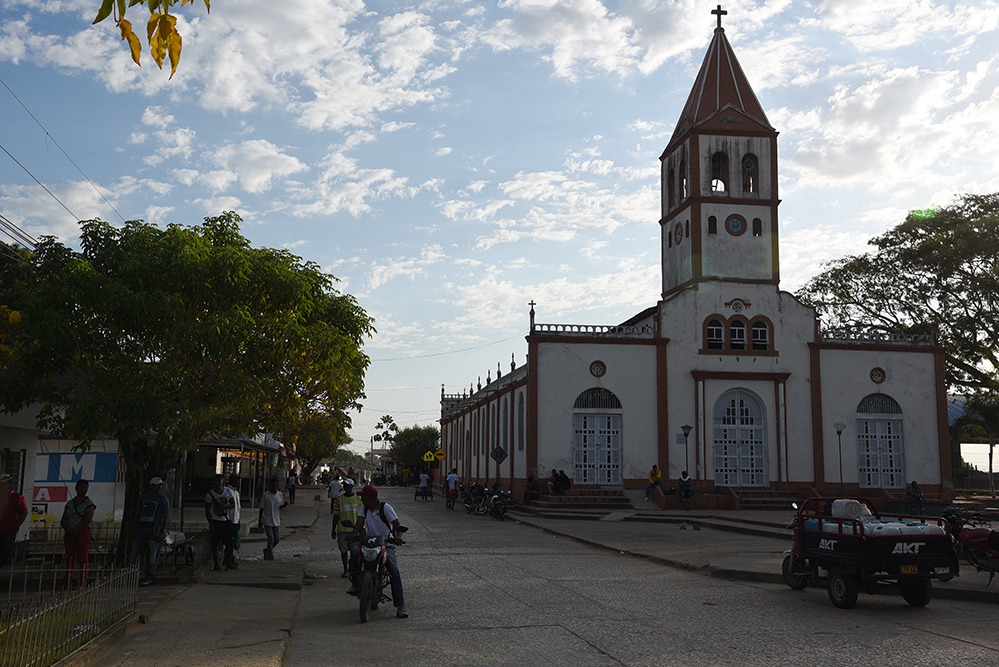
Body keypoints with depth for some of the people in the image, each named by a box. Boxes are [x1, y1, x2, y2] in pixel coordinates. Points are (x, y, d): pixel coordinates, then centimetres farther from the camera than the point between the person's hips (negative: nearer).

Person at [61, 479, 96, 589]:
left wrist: (75, 531, -15)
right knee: (70, 558, 5)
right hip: (69, 533, 4)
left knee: (83, 557, -7)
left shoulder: (89, 503, 2)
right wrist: (68, 530, -8)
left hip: (82, 533, -4)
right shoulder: (69, 503, 14)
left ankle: (82, 582, -5)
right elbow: (63, 521, 10)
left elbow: (87, 520, -9)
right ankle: (67, 581, 9)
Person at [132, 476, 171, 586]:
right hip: (142, 529, 4)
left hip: (154, 530, -4)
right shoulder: (143, 498, 15)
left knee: (153, 556, -2)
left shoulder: (163, 499, 2)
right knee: (135, 553, 3)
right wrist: (135, 528, 13)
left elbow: (166, 518, -3)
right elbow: (138, 514, 21)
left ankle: (149, 578, 5)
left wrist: (163, 532, -12)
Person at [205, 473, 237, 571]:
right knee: (215, 544, -1)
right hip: (215, 521, -3)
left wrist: (225, 506, -13)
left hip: (226, 520, 3)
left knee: (229, 542, 2)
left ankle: (229, 563, 10)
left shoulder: (228, 491, 5)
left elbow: (233, 504, 9)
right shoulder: (209, 494, -5)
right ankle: (216, 564, 7)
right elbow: (207, 511, -4)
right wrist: (211, 524, -10)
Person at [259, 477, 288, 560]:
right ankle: (270, 557, 2)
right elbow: (261, 508, -2)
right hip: (267, 521, -4)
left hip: (276, 521, 5)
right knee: (271, 539, -8)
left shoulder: (280, 494, 6)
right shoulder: (266, 495, -7)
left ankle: (267, 550, 28)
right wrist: (260, 520, -3)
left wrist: (284, 505, -9)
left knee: (277, 539, 4)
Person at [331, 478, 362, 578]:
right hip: (342, 529, 0)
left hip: (355, 529, 0)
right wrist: (333, 530, 4)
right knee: (343, 550, 5)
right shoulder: (339, 499, 2)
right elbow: (336, 515, 5)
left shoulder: (358, 498, 3)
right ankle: (345, 570, 15)